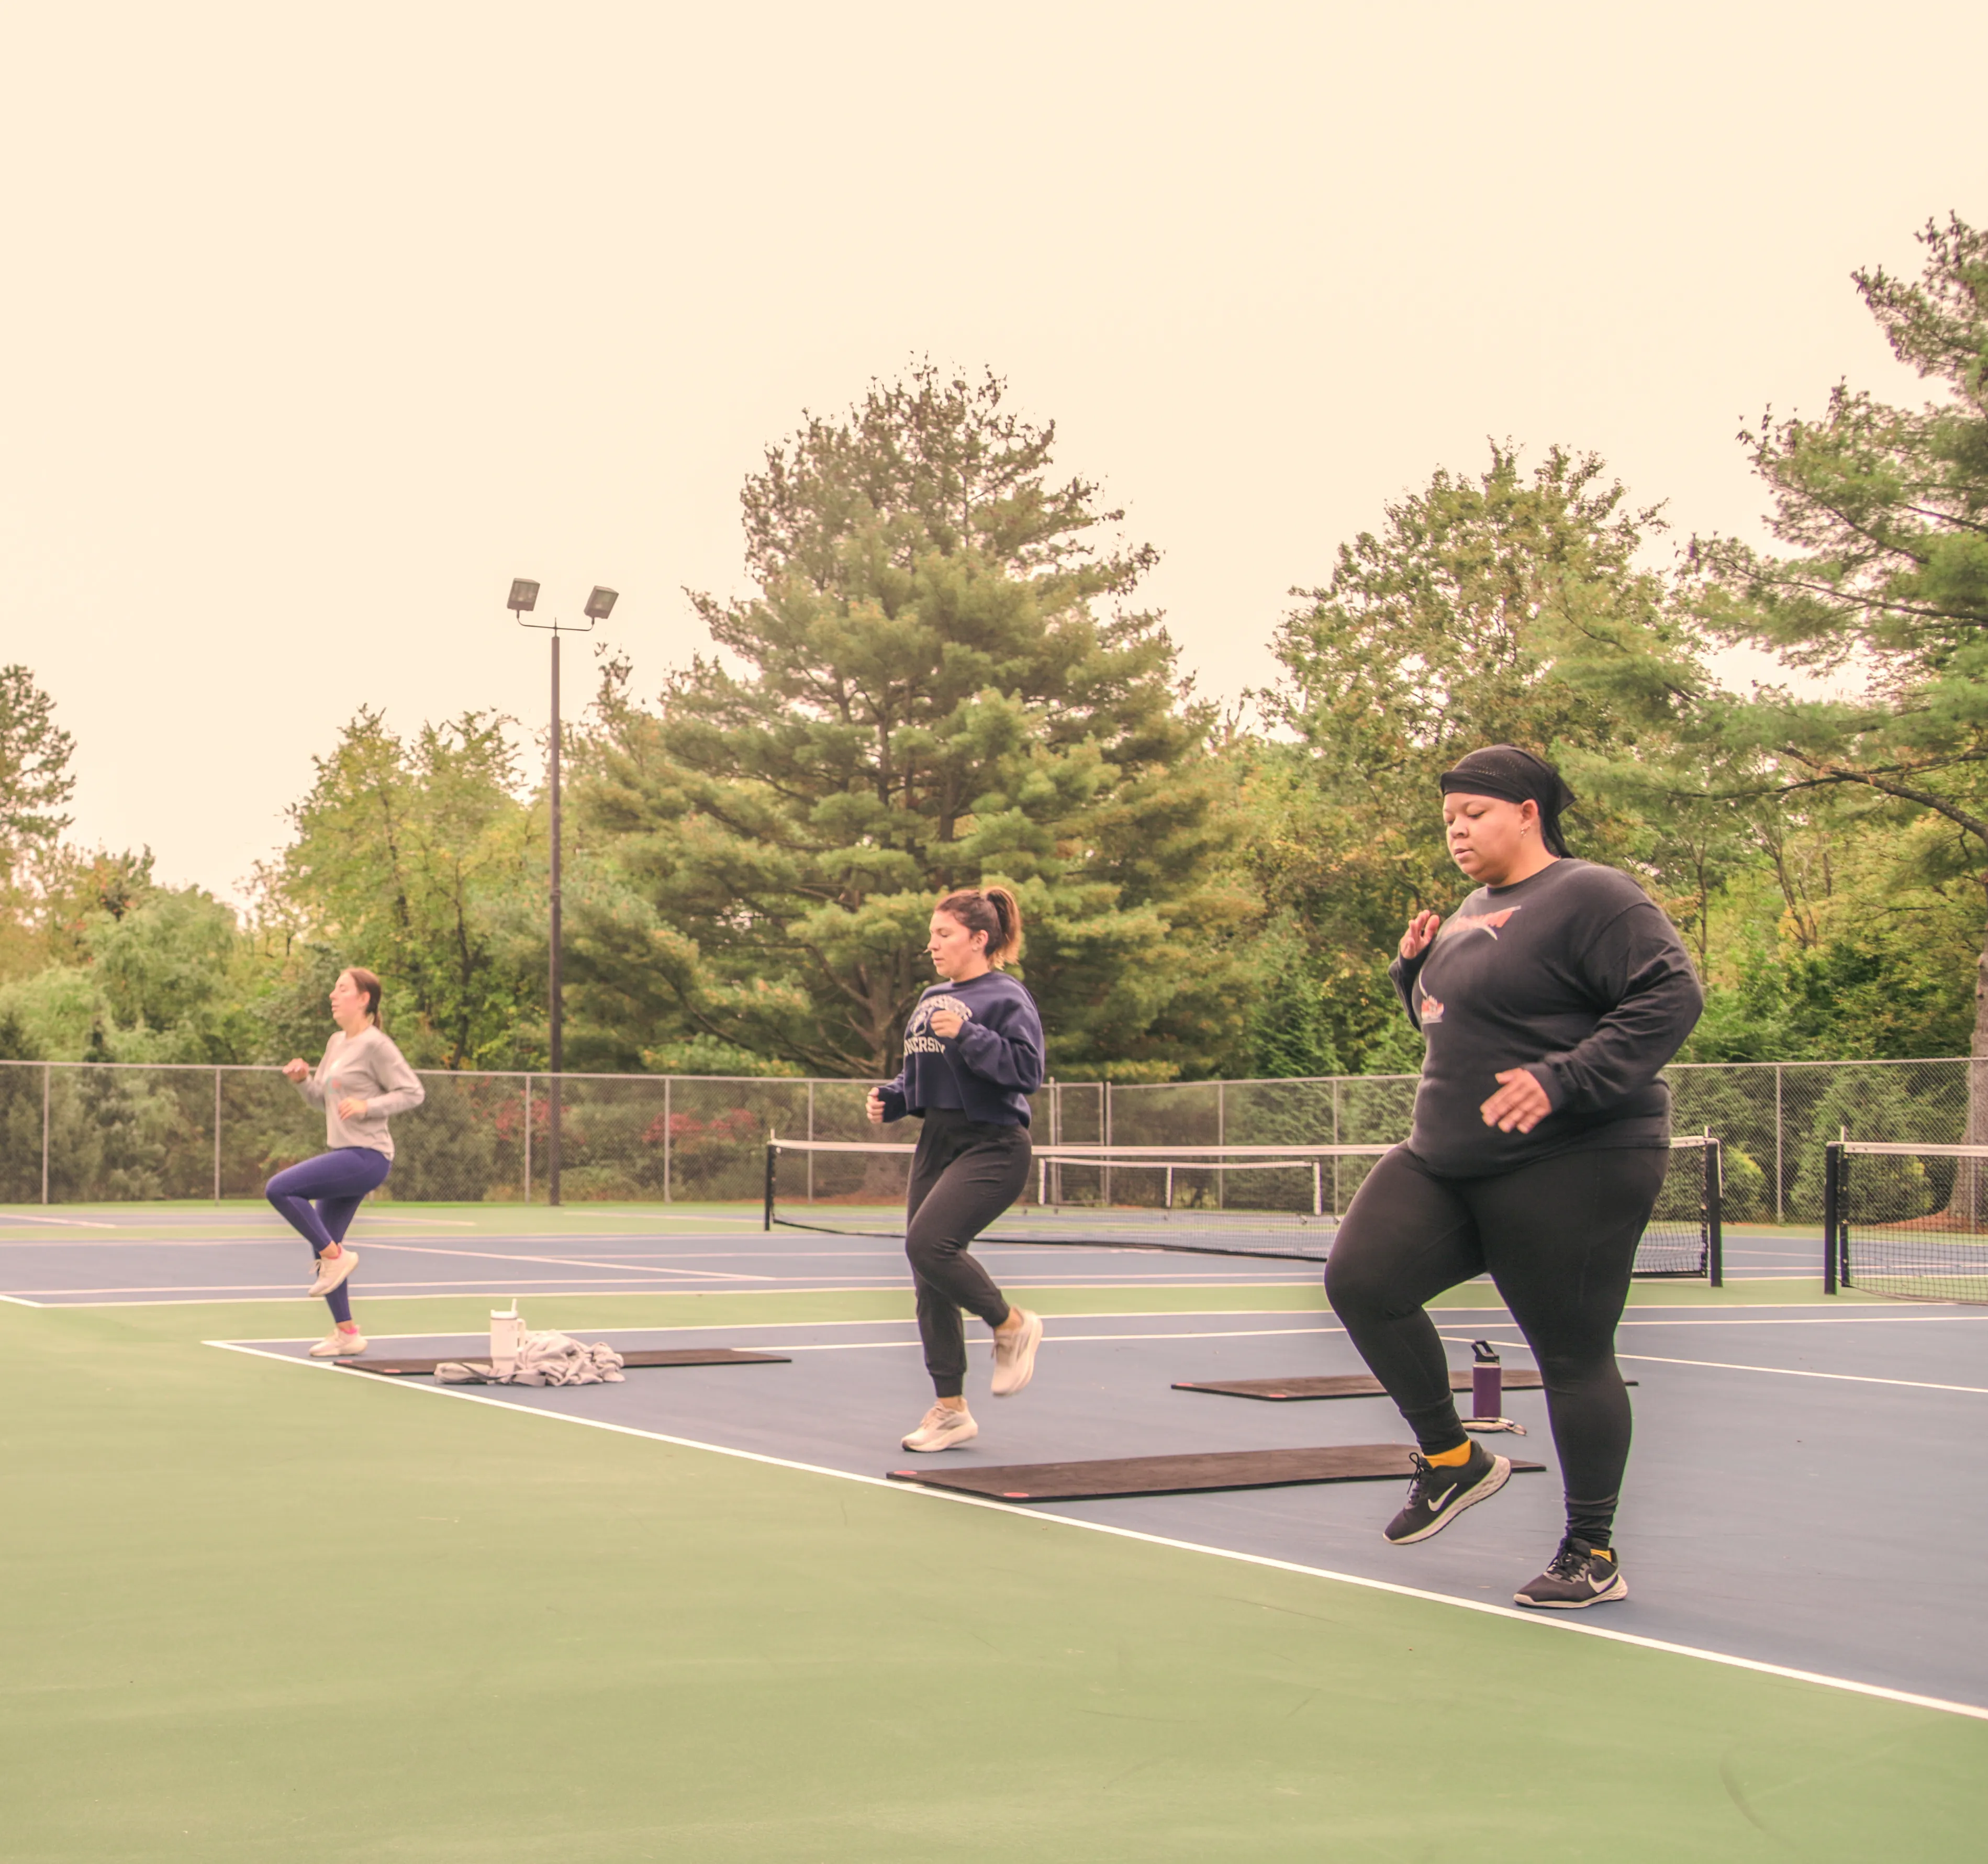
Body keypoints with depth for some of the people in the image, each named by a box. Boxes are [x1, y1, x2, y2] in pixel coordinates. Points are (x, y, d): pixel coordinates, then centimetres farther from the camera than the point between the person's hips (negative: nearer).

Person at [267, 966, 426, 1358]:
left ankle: (336, 1256, -8)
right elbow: (322, 1099, 22)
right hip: (345, 1156, 9)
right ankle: (347, 1333, 20)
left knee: (279, 1189, -21)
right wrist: (302, 1079, 3)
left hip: (366, 1156, -9)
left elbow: (414, 1092, -13)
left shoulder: (375, 1045, -11)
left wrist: (368, 1106, -22)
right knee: (323, 1249, 10)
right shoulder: (336, 1043, 14)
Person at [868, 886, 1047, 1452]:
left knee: (929, 1242, -26)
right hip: (937, 1144, 8)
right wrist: (892, 1099, 7)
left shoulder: (1006, 998, -7)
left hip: (991, 1147, -8)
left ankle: (1012, 1325, -1)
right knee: (930, 1283, 5)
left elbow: (1027, 1071, -18)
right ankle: (950, 1410, 14)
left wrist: (968, 1036, -24)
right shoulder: (931, 999, 15)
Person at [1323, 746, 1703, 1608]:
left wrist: (1564, 1078, -28)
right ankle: (1452, 1458, 11)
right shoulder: (1476, 910, 17)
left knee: (1573, 1354, -1)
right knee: (1358, 1277, -6)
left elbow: (1671, 996, -20)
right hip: (1447, 1161, 8)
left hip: (1569, 1171, -8)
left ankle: (1594, 1553, 14)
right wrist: (1416, 969, 8)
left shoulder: (1591, 899, -10)